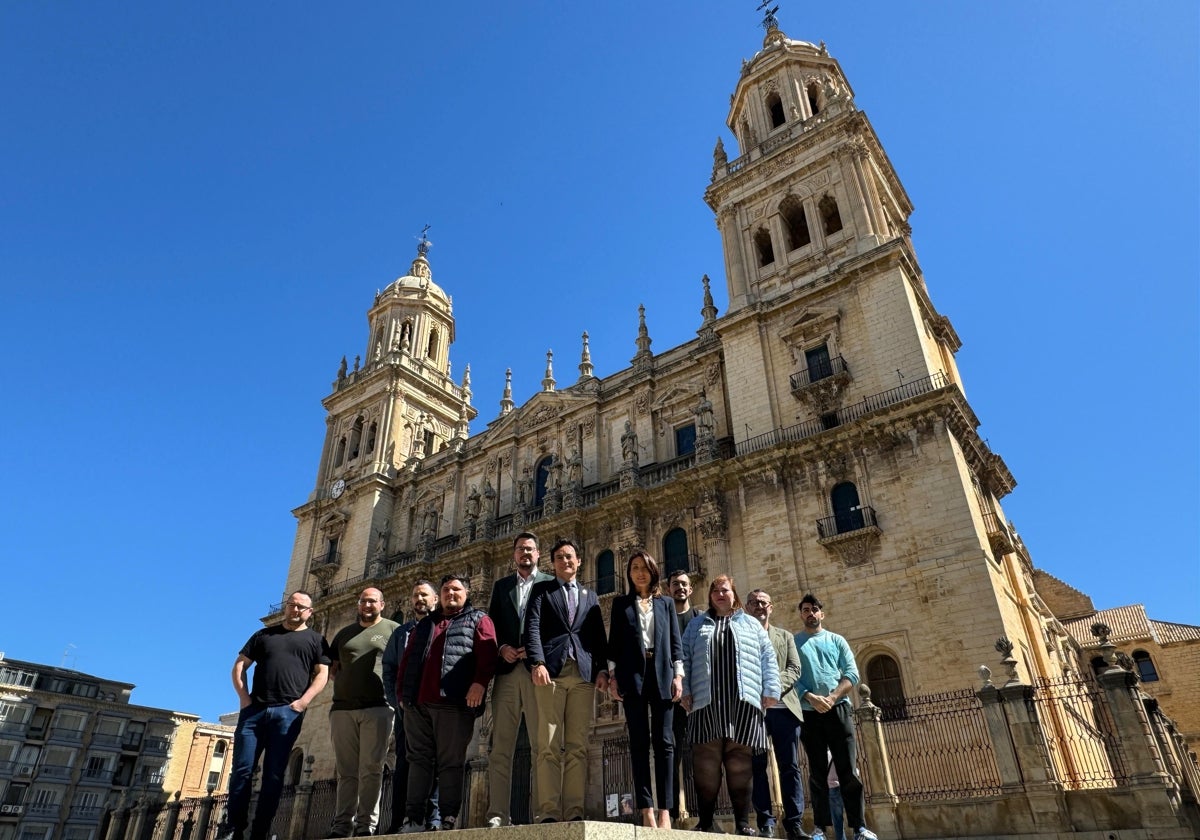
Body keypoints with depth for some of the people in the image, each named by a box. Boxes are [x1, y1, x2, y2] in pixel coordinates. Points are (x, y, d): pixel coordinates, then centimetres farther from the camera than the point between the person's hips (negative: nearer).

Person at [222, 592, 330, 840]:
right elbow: (239, 665, 14)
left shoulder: (316, 640, 10)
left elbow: (322, 674, 3)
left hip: (288, 713, -2)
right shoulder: (264, 634, 16)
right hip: (254, 709, 2)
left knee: (273, 775, 0)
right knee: (241, 770, 1)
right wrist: (243, 697, -1)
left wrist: (303, 701, -11)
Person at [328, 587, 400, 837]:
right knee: (346, 771, 7)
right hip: (343, 708, 4)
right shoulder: (344, 633, 20)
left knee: (371, 769, -4)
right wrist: (343, 683, 5)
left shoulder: (393, 629, 6)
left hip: (377, 707, -4)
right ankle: (342, 824, 10)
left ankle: (366, 824, -2)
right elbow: (331, 667, 21)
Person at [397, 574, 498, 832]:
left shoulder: (477, 620, 9)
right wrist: (402, 690, 14)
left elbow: (487, 653, -6)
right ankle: (414, 818, 10)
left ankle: (449, 818, 3)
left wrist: (479, 681, -20)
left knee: (450, 762, -2)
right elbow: (407, 658, 24)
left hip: (453, 702, -5)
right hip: (417, 703, 5)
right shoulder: (424, 624, 24)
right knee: (419, 759, 5)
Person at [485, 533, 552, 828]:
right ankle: (498, 814, 4)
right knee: (500, 746, 1)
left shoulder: (551, 583, 11)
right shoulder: (501, 585, 21)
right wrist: (502, 648, -4)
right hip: (507, 670, 3)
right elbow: (491, 625, 14)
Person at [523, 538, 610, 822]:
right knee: (549, 745, -6)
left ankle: (575, 810, 1)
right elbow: (532, 627, 1)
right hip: (551, 670, -2)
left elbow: (599, 637, 16)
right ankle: (549, 811, -4)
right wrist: (537, 663, -13)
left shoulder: (590, 596, 22)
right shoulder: (541, 589, 13)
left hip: (584, 673, 3)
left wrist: (602, 669, 1)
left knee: (578, 746, -1)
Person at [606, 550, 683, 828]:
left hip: (662, 674, 1)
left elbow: (675, 641, 10)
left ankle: (664, 810, -3)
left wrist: (678, 675, -1)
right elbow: (614, 641, 8)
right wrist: (612, 676, -1)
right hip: (632, 675, -1)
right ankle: (647, 809, 0)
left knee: (664, 741, -4)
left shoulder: (666, 603, 16)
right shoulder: (621, 603, 13)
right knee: (639, 742, -2)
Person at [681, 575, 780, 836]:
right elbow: (685, 658, 11)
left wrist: (770, 689, 0)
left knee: (740, 763, -1)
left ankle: (743, 822, 6)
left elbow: (767, 658, 11)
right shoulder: (697, 624, 18)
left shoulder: (751, 624, 19)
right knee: (706, 764, -3)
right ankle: (705, 822, 4)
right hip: (707, 701, 0)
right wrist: (685, 690, 0)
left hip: (742, 701, 0)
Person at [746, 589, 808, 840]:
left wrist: (774, 686, -11)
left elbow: (794, 669, 7)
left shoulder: (786, 636, 18)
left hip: (783, 706, 2)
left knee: (790, 767, 1)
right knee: (757, 766, -1)